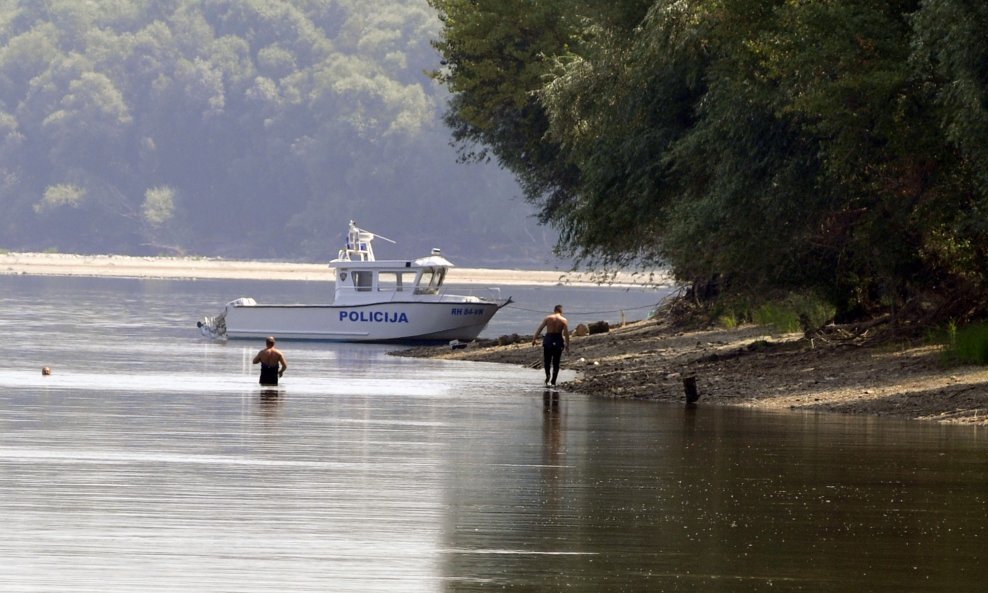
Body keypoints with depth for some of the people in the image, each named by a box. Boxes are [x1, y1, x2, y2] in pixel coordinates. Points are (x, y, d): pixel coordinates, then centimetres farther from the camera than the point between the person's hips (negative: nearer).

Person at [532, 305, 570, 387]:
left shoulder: (548, 318, -1)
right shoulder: (564, 320, -3)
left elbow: (539, 328, -4)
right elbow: (566, 333, -7)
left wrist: (534, 339, -1)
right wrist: (567, 345, -1)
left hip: (548, 339, 0)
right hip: (558, 341, 0)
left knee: (547, 360, 11)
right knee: (556, 363, 10)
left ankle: (548, 374, -17)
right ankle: (553, 382, 10)